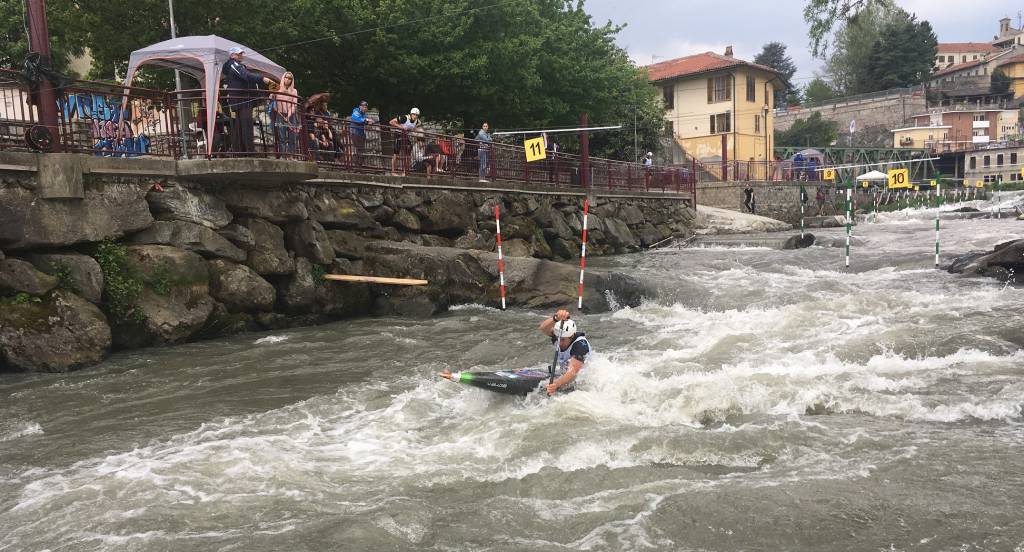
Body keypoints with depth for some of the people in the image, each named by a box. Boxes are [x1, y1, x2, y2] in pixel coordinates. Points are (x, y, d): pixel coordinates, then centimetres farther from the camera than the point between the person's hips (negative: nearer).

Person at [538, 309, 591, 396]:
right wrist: (556, 318, -53)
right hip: (561, 376, 6)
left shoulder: (581, 344, -27)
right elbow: (543, 328, -32)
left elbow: (572, 372, -38)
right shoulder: (559, 335, -10)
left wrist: (557, 385, -55)